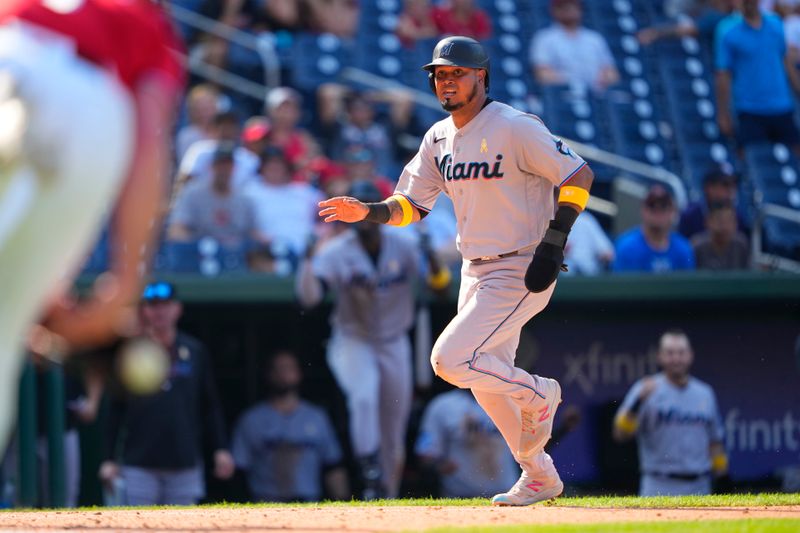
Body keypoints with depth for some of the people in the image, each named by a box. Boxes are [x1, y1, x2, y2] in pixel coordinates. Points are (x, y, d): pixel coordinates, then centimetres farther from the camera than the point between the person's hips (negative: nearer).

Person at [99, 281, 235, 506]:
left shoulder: (195, 351, 9)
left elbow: (210, 405, 11)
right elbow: (115, 409, 5)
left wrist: (221, 449, 3)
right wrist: (109, 459, 0)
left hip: (184, 462, 2)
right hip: (138, 465, -2)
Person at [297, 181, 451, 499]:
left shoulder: (403, 248, -6)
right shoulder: (335, 252, -14)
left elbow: (440, 286, -6)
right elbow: (308, 297, -25)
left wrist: (434, 262, -26)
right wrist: (310, 258, -39)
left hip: (394, 346, 3)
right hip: (352, 344, -3)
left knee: (393, 431, 8)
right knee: (364, 397, -32)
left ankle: (388, 496, 22)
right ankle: (371, 475, -27)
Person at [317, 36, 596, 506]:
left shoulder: (515, 128, -16)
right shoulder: (439, 138, 7)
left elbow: (579, 174, -17)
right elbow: (411, 205, 11)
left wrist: (554, 243, -23)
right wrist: (368, 212, -9)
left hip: (521, 272, -8)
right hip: (476, 271, 8)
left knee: (451, 360, -18)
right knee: (488, 382, 14)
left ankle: (537, 395, 5)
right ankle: (539, 476, 28)